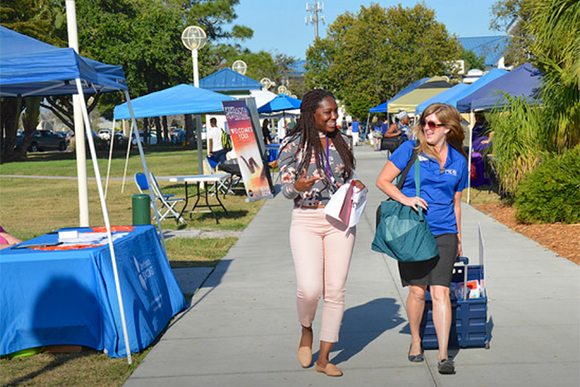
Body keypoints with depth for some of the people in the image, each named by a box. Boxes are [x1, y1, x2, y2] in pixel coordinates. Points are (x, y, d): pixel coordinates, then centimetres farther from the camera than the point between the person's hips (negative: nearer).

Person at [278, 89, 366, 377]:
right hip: (306, 221, -4)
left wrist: (355, 185, -1)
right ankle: (306, 330, 18)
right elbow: (285, 188, -2)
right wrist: (299, 186, -24)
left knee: (336, 289, 2)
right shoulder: (294, 145, -2)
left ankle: (324, 358, 14)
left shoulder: (343, 142, 10)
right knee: (309, 288, -17)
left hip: (340, 221, 4)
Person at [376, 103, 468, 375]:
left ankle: (443, 355, -4)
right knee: (417, 291, 4)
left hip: (444, 234, 1)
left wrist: (458, 238, 21)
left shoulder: (458, 160, 10)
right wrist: (405, 199, -16)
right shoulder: (410, 150, 0)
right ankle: (415, 340, 28)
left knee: (440, 292, -8)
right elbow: (382, 181, 0)